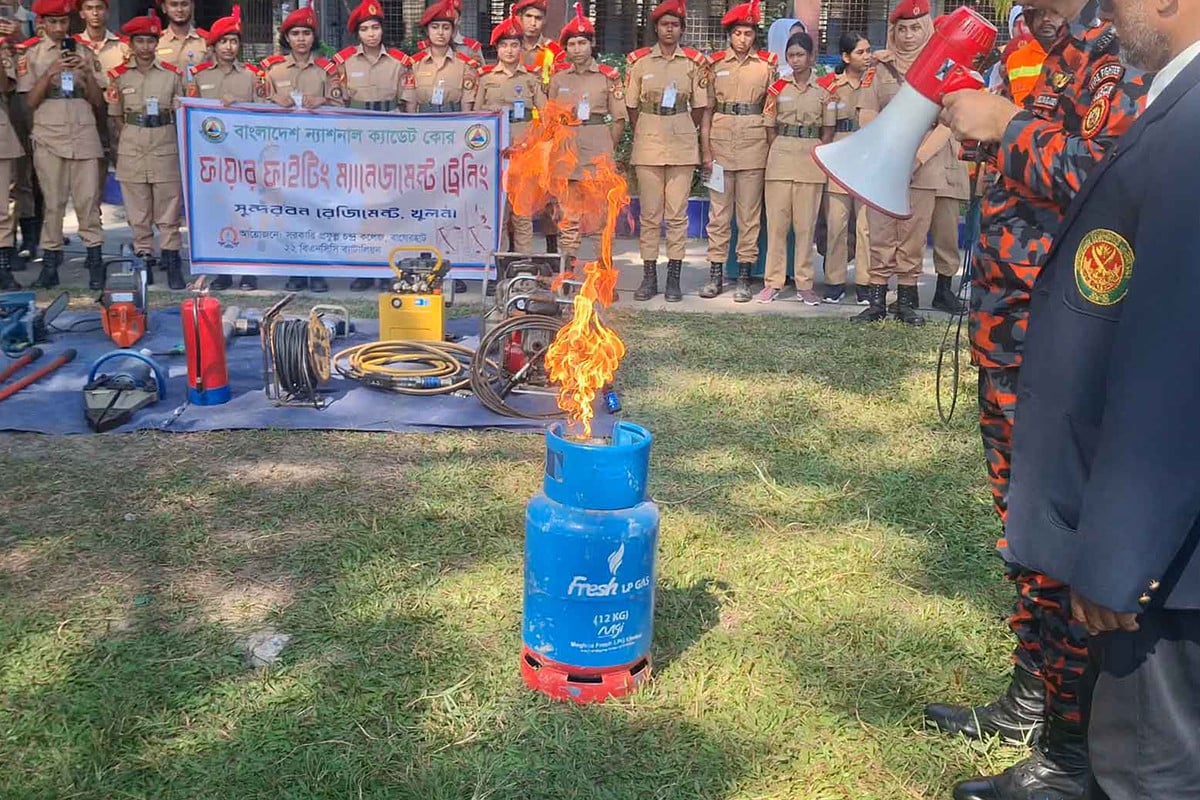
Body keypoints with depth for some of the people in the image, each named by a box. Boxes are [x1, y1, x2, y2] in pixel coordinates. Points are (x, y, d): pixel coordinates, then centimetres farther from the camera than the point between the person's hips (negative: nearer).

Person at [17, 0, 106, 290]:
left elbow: (97, 101, 9)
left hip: (84, 136, 1)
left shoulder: (84, 52, 12)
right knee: (53, 202, 0)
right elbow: (31, 101, 1)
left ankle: (95, 261, 0)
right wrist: (51, 72, -12)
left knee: (88, 199, -3)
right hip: (49, 137, -1)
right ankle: (50, 261, 5)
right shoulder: (31, 54, 7)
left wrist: (87, 73, -8)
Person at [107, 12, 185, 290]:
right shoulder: (119, 76, 6)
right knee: (138, 210, 5)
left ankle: (172, 263, 5)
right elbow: (116, 116, 11)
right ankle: (143, 259, 12)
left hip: (165, 147, -1)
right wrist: (129, 140, 0)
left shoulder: (172, 74, 3)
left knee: (168, 209, 1)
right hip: (132, 149, 1)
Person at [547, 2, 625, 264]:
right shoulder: (558, 77, 10)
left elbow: (619, 119, 6)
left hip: (598, 147, -2)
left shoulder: (609, 76, 4)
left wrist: (607, 150, 4)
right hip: (566, 149, 2)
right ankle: (568, 264, 6)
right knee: (568, 210, 1)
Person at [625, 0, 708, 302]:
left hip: (682, 146, 0)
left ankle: (674, 277, 7)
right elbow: (632, 106, 9)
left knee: (677, 214, 1)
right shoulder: (639, 61, 4)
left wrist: (682, 133, 7)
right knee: (649, 213, 3)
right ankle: (649, 276, 10)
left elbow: (699, 107, 9)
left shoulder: (695, 61, 5)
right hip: (648, 145, 0)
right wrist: (647, 136, 7)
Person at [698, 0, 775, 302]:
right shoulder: (715, 63, 7)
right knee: (718, 212, 4)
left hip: (753, 145, -1)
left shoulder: (767, 64, 5)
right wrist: (706, 150, -1)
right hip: (721, 143, 1)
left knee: (749, 214, 2)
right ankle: (716, 274, 11)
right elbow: (707, 109, 6)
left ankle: (744, 276, 8)